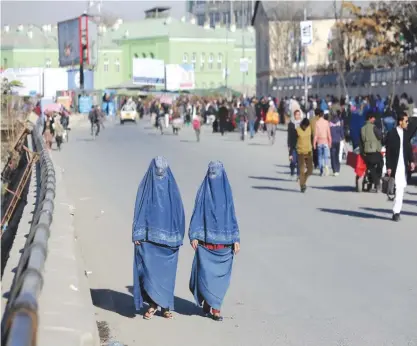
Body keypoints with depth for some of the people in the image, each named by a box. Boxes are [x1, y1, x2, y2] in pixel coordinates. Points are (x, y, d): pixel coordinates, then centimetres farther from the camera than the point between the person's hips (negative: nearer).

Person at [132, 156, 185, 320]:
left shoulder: (172, 187, 3)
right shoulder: (145, 186, 1)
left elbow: (178, 212, 4)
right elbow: (139, 210, 0)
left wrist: (178, 237, -2)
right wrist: (137, 234, -7)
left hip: (168, 237, 1)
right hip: (148, 237, -1)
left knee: (167, 272, 3)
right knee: (149, 271, -7)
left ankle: (166, 305, 13)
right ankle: (153, 304, 4)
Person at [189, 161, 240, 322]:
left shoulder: (226, 191, 6)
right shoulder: (203, 191, 3)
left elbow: (232, 215, 8)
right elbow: (196, 213, 2)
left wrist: (236, 239, 1)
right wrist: (193, 236, -8)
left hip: (223, 241, 2)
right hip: (205, 240, -2)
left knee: (221, 274, -1)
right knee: (206, 273, -8)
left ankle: (209, 304, 9)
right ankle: (214, 307, 2)